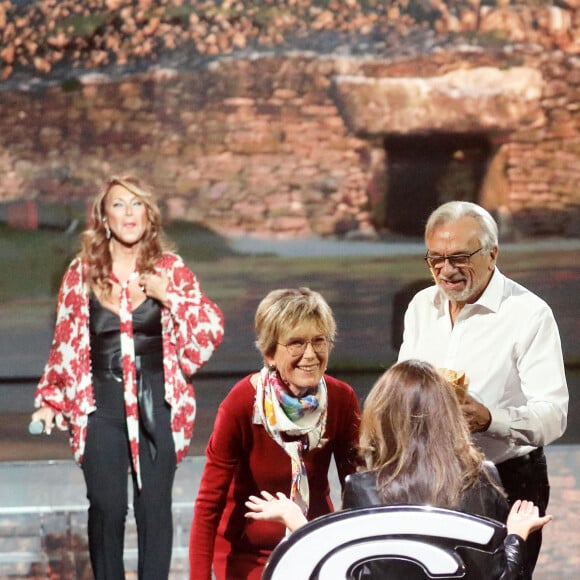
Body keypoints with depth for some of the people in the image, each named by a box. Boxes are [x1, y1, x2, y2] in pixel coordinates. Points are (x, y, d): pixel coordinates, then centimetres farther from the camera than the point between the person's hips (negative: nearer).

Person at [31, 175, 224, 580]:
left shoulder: (171, 269, 4)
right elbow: (66, 342, 10)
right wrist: (51, 401, 7)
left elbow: (212, 331, 1)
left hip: (157, 406, 0)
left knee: (155, 507, 1)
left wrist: (171, 297, -11)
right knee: (107, 508, -2)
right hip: (102, 406, 0)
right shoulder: (83, 273, 4)